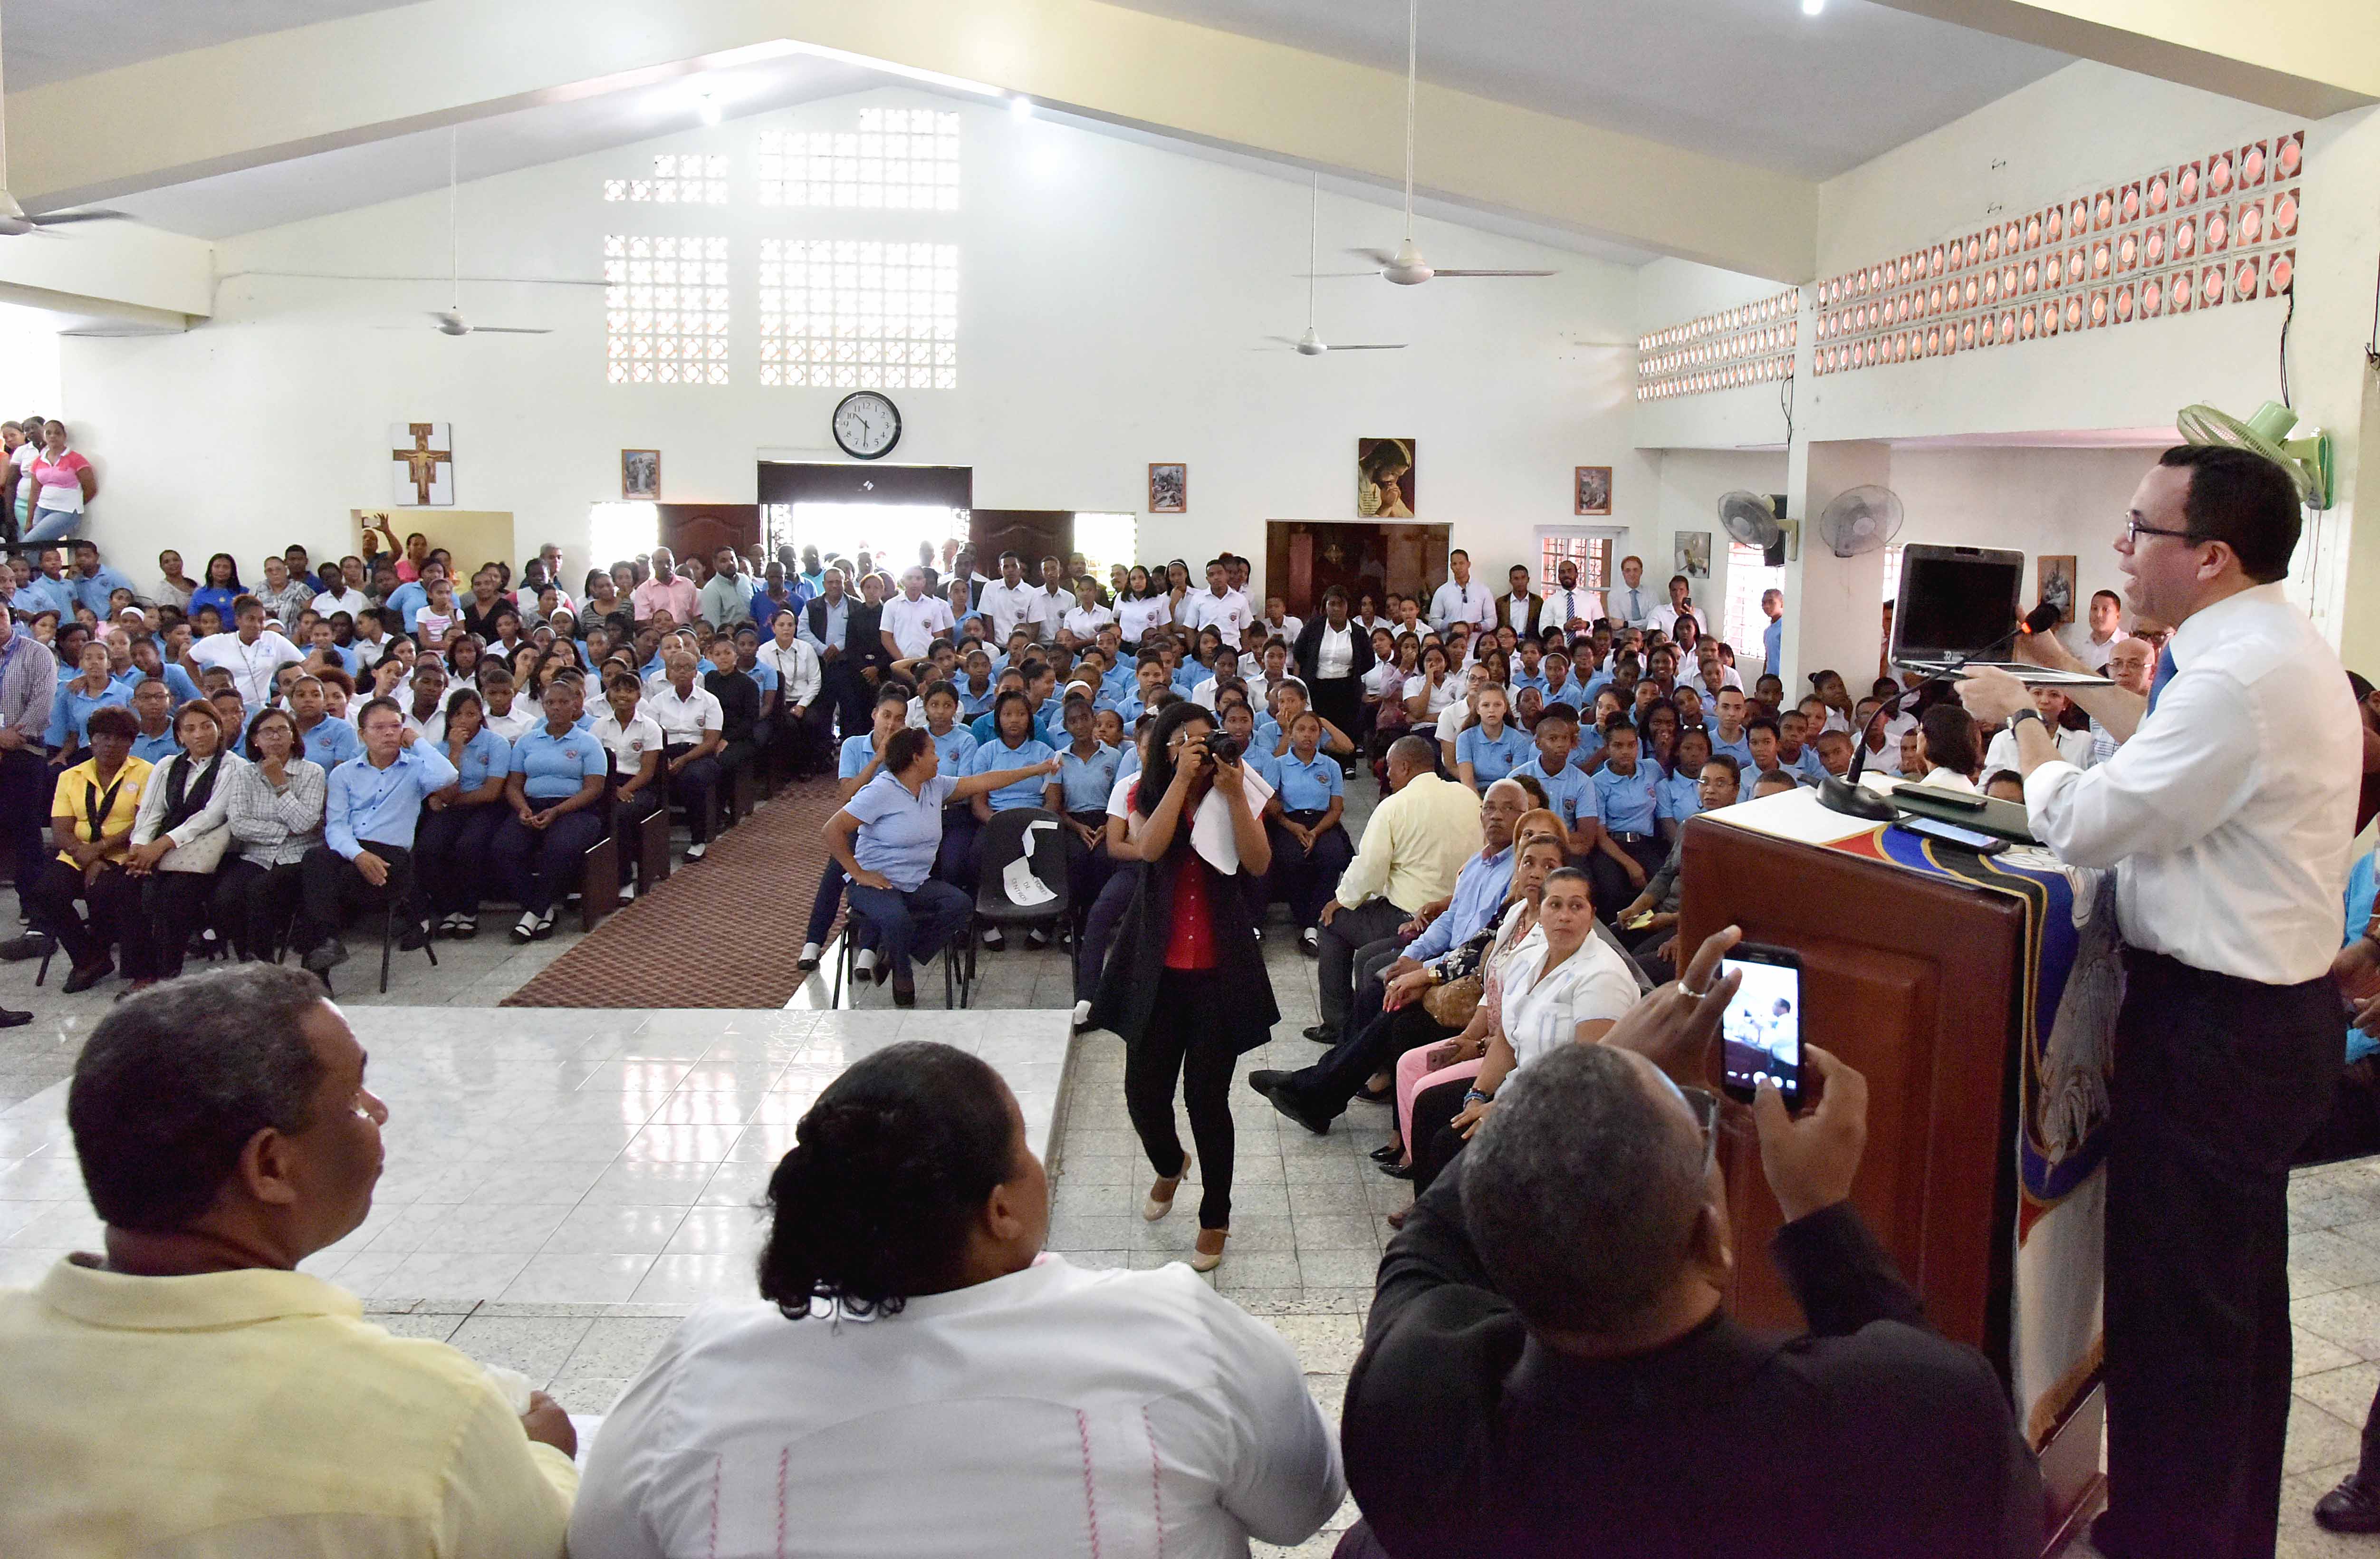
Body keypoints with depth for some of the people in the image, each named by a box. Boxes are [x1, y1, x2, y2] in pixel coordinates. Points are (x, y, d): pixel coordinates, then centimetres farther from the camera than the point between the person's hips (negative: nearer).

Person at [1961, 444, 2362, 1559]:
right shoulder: (2281, 646, 8)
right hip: (2277, 1006, 11)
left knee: (2175, 1299, 2)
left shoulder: (2240, 680, -25)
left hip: (2215, 1026, -11)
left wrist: (2021, 718, -6)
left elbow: (2083, 826, -21)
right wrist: (2086, 688, 22)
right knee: (2240, 1287, 22)